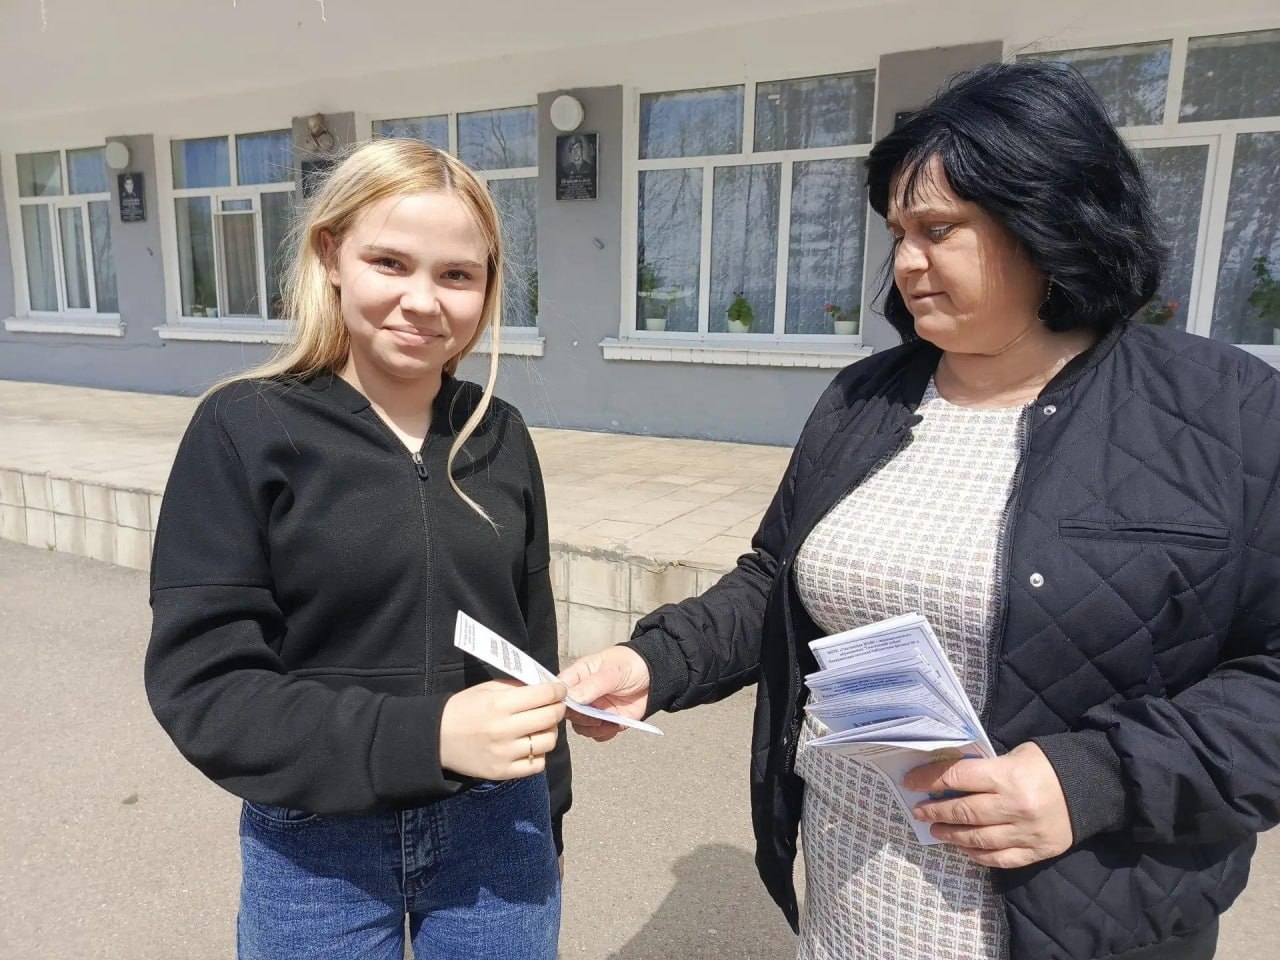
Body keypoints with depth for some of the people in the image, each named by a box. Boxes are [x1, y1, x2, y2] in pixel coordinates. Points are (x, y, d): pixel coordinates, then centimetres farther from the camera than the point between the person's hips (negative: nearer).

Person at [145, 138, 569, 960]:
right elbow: (201, 685, -15)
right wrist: (427, 736, -25)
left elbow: (531, 637, 5)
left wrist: (544, 805, 12)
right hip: (317, 850, -2)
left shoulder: (500, 435, -2)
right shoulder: (245, 431, -12)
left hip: (496, 831, 3)